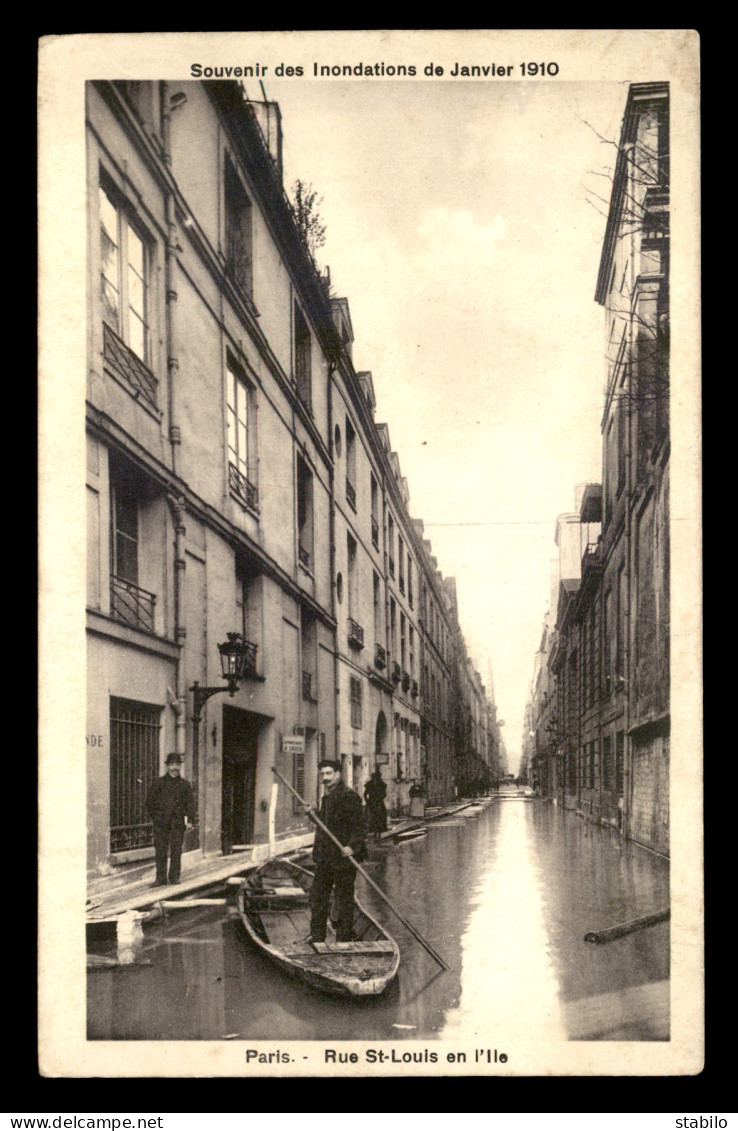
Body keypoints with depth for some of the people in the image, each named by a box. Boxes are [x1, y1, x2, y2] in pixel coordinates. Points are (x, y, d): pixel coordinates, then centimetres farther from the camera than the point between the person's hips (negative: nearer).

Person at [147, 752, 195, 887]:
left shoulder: (185, 784, 8)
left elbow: (190, 803, 7)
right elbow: (150, 801, 9)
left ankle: (174, 876, 11)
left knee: (176, 850, 1)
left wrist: (190, 820, -3)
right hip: (161, 823, 0)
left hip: (177, 822, 0)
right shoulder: (159, 782, 7)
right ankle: (160, 878, 5)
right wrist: (156, 817, 4)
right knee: (160, 850, 0)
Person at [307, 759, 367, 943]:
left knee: (344, 900, 1)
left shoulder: (349, 797, -14)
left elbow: (358, 826, -18)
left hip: (343, 858, -9)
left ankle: (343, 940, 9)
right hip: (325, 859, 9)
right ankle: (316, 937, 25)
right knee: (317, 896, 14)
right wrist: (311, 815, 11)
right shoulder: (327, 797, 14)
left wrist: (352, 846, -29)